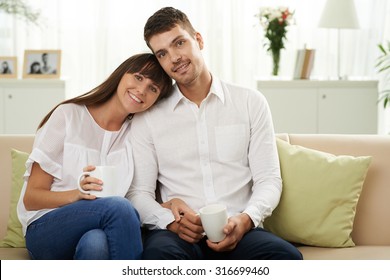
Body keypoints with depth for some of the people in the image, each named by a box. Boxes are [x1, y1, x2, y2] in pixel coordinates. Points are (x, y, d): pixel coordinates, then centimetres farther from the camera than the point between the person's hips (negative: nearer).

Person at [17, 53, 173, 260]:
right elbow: (31, 198, -2)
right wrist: (76, 194, -22)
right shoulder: (68, 115, 1)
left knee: (95, 242, -37)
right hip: (47, 231, -2)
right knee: (118, 206, -33)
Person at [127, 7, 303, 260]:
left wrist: (246, 220, -14)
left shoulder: (251, 103, 12)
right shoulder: (147, 118, 10)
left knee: (287, 256, -32)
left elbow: (269, 179, 7)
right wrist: (170, 220, -15)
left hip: (239, 232, 2)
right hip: (178, 232, -1)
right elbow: (138, 193, 7)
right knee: (159, 253, -39)